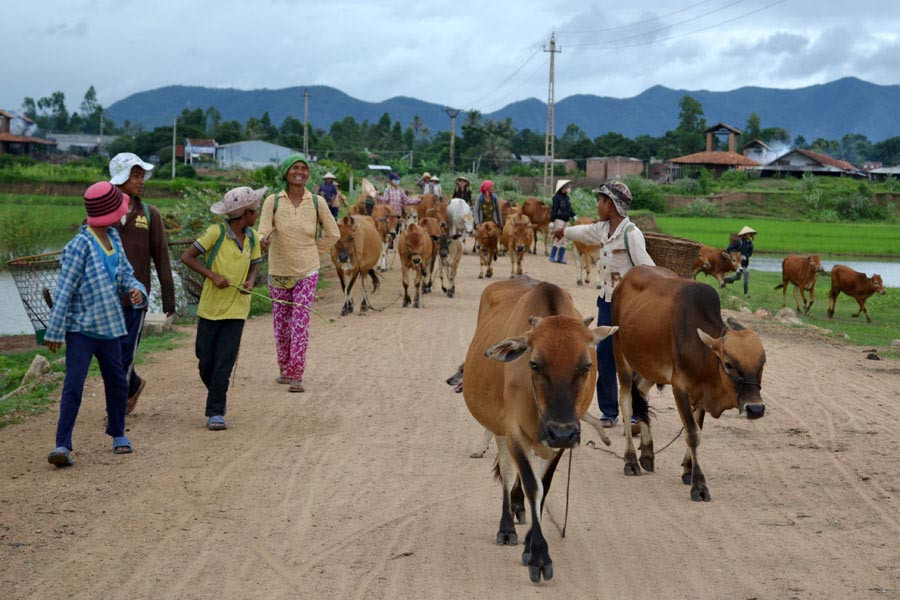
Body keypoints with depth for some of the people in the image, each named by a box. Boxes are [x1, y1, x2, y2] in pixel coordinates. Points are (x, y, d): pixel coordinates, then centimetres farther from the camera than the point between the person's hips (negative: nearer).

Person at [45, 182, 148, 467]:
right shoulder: (79, 246, -17)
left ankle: (117, 433, 35)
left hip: (109, 328, 7)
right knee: (73, 386, -13)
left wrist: (137, 291, -11)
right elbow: (64, 291, -15)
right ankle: (63, 446, -11)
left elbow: (126, 275, 13)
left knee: (117, 383, 16)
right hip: (81, 328, -7)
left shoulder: (114, 239, 5)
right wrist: (54, 332, -13)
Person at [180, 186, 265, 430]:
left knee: (225, 362, -5)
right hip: (210, 307, -2)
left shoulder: (251, 238, 4)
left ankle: (216, 413, -1)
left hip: (236, 310, 2)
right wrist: (213, 275, -19)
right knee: (206, 361, 6)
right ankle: (218, 397, 32)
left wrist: (250, 281, -4)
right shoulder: (216, 232, -11)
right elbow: (187, 257, -10)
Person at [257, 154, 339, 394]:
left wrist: (313, 251, 5)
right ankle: (284, 370, 26)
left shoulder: (317, 203, -2)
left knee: (300, 324, -8)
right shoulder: (273, 201, -4)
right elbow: (263, 231, -13)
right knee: (281, 324, 11)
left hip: (307, 273, -1)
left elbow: (333, 234, 9)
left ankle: (296, 376, -6)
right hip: (278, 272, 1)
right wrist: (264, 241, -34)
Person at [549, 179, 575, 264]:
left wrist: (573, 216, 4)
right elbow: (554, 209, -11)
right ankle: (552, 256, 5)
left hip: (566, 220, 8)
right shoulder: (557, 197, -8)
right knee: (558, 239, -6)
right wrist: (552, 221, -14)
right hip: (559, 219, -7)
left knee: (564, 241, 7)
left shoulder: (567, 197, 14)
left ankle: (560, 258, 11)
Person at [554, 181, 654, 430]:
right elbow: (584, 232, 32)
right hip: (606, 303, 8)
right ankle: (609, 412, 18)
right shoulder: (603, 229, 9)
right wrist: (564, 231, 52)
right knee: (603, 358, 8)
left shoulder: (631, 233, -17)